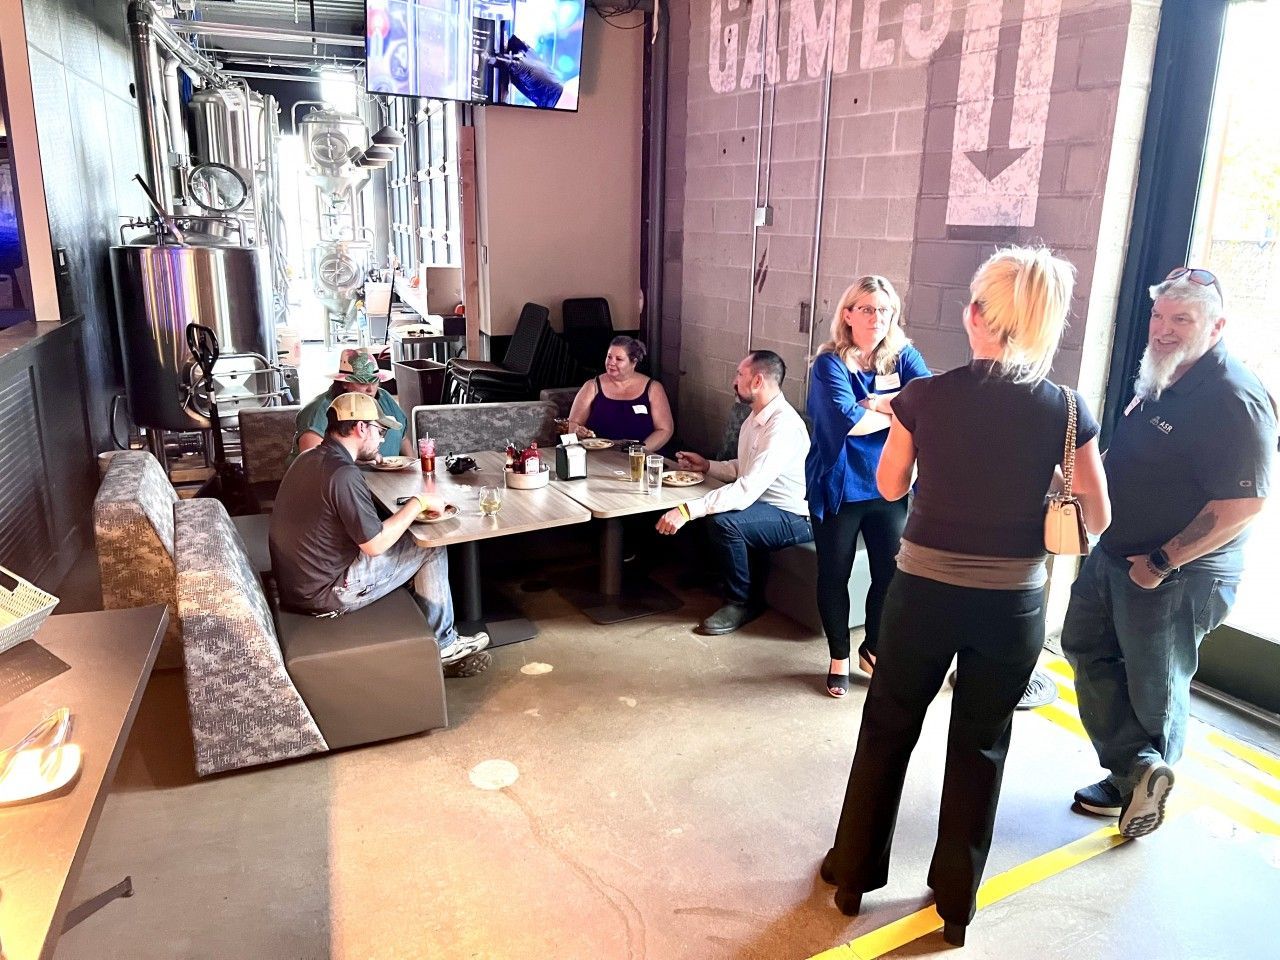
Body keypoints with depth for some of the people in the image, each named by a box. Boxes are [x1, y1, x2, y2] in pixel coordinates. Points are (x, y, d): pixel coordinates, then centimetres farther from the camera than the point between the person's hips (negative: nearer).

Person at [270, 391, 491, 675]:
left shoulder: (309, 459, 6)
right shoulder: (343, 474, -25)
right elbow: (375, 544, -20)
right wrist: (419, 502, -10)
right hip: (326, 595, -9)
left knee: (408, 541, 19)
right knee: (431, 548, 0)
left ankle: (442, 642, 23)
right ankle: (442, 646, 15)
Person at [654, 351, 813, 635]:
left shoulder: (783, 426, -26)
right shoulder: (756, 418, 6)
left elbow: (747, 490, -34)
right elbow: (742, 469, 19)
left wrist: (687, 510, -37)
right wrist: (707, 465, 5)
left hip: (796, 517, -10)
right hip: (763, 504, 10)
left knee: (723, 522, -29)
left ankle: (744, 601, -7)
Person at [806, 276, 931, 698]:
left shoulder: (903, 356, 1)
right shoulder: (830, 363, -11)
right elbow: (847, 420, -26)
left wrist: (880, 402, -22)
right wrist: (903, 411, -13)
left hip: (889, 488, 3)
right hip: (838, 489, -3)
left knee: (892, 573, 9)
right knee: (834, 576, 10)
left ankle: (873, 648, 34)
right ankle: (839, 657, 30)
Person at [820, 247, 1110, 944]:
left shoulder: (923, 397, -12)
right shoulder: (1066, 411, -9)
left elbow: (890, 486, 3)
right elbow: (1097, 520, 0)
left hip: (924, 592, -1)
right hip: (1013, 605, 1)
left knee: (887, 732, 17)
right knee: (980, 748, 18)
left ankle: (853, 872, 33)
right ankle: (956, 901, 33)